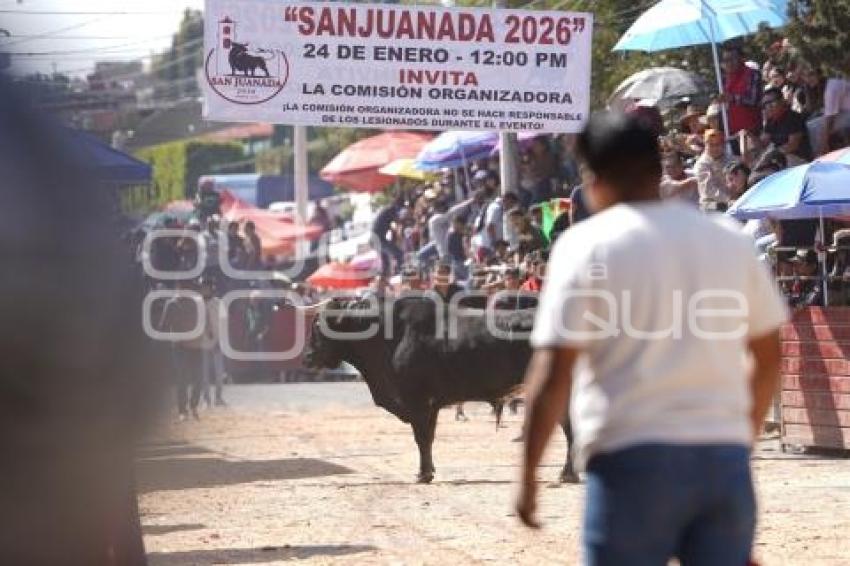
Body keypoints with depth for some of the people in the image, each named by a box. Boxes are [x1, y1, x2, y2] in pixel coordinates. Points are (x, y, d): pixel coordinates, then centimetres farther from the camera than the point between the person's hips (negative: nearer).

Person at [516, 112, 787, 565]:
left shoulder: (586, 244, -3)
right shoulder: (730, 240, 10)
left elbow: (553, 373, -8)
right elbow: (769, 358, 17)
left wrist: (529, 475, -1)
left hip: (633, 462, -4)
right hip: (725, 459, 4)